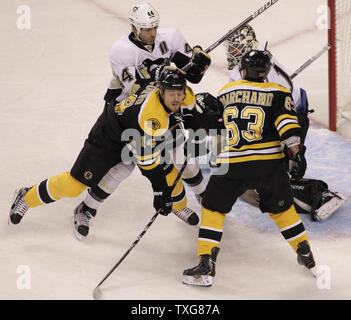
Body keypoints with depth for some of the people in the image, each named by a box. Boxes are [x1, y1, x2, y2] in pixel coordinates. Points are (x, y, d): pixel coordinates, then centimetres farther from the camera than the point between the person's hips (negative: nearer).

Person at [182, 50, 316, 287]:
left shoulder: (226, 92, 14)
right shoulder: (278, 93, 6)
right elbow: (288, 125, -8)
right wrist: (297, 154, -10)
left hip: (231, 164, 0)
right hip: (269, 163, 0)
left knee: (213, 208, 11)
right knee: (282, 208, 18)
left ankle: (206, 265, 2)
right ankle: (306, 256, 23)